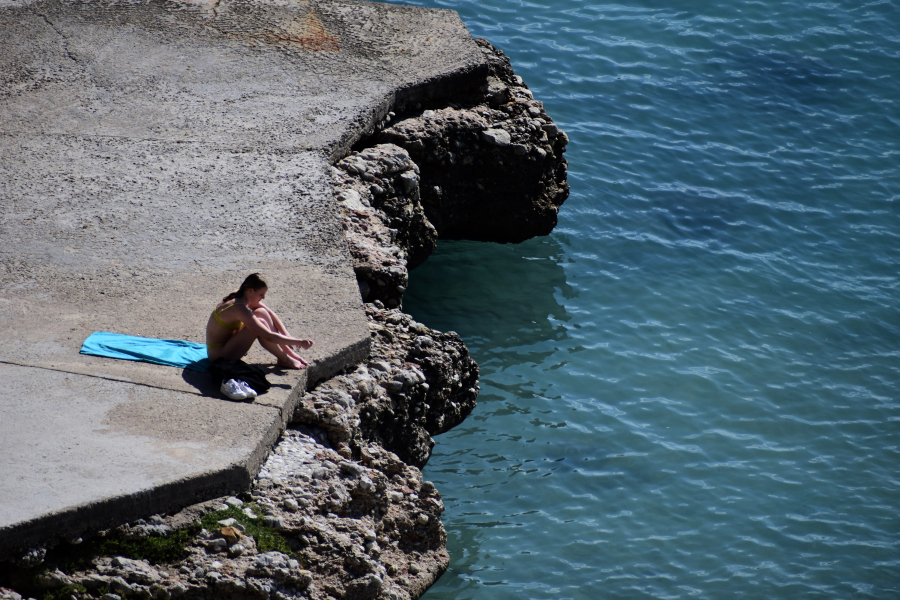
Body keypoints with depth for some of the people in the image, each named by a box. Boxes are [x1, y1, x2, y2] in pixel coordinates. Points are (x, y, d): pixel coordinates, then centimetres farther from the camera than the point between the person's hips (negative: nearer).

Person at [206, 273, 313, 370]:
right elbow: (268, 336, -31)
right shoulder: (240, 309, -29)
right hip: (219, 354, -10)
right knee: (260, 323, -26)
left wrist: (286, 335, -6)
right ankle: (285, 360, -10)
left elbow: (271, 314, 5)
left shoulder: (242, 296, -1)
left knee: (262, 312, 1)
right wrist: (299, 342, -27)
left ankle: (288, 352, 1)